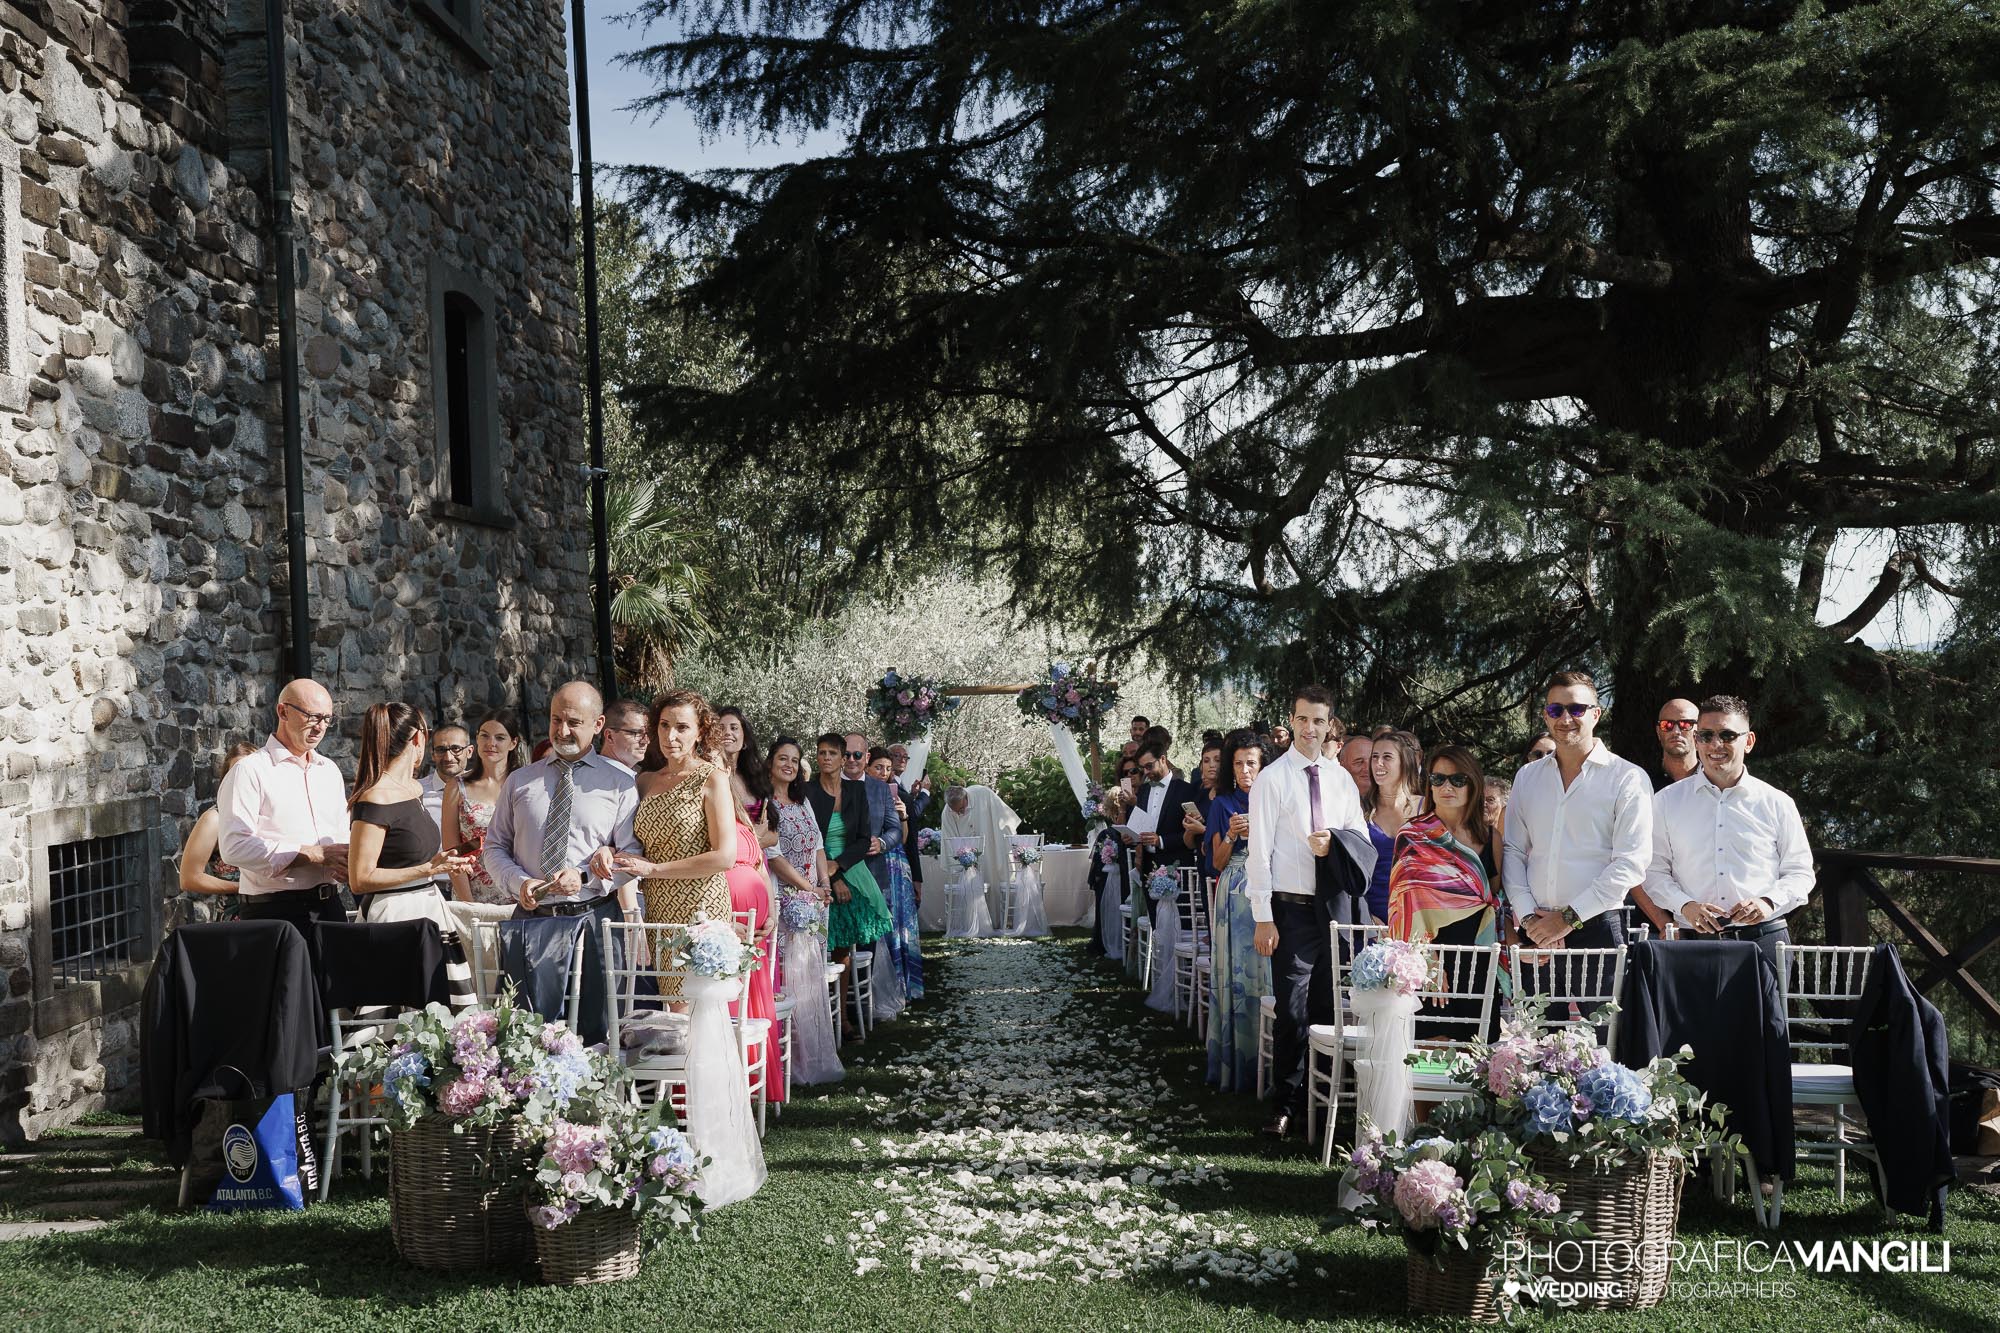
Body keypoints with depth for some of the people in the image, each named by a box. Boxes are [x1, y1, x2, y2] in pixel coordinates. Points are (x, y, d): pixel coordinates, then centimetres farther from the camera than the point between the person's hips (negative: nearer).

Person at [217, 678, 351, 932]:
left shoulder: (330, 770, 17)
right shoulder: (250, 771, -6)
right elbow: (235, 846, -17)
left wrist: (343, 862, -3)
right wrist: (316, 854, -16)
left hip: (330, 908, 6)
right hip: (273, 912, -6)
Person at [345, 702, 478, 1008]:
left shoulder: (415, 788, 13)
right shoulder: (375, 800, -14)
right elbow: (359, 880, -16)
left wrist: (444, 863, 15)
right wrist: (428, 870, -18)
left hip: (429, 912, 9)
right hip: (395, 915, -9)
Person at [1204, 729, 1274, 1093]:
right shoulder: (1223, 804, 8)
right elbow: (1218, 862, 6)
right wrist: (1232, 835, -11)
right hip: (1234, 897, 0)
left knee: (1264, 971, -4)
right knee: (1235, 974, -1)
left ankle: (1264, 1063, 4)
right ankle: (1233, 1063, 4)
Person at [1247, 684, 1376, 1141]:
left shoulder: (1341, 779, 9)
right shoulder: (1272, 778, -5)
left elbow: (1363, 841, 12)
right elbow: (1259, 851, -8)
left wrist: (1335, 843, -12)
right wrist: (1263, 918, -13)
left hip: (1335, 907, 4)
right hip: (1292, 908, -4)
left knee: (1329, 1007, 12)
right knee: (1292, 1010, -3)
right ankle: (1286, 1104, 8)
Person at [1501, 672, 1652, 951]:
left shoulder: (1628, 779, 0)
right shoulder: (1526, 777, 13)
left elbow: (1630, 863, -8)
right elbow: (1513, 851, 9)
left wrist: (1569, 918, -11)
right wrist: (1529, 918, -4)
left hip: (1596, 929, -3)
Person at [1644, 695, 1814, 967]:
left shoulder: (1776, 803, 8)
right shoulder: (1667, 801, 8)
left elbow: (1800, 873, 12)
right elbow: (1654, 871, 8)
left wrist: (1770, 901, -7)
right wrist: (1684, 905, -9)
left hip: (1764, 941, 0)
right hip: (1694, 941, 0)